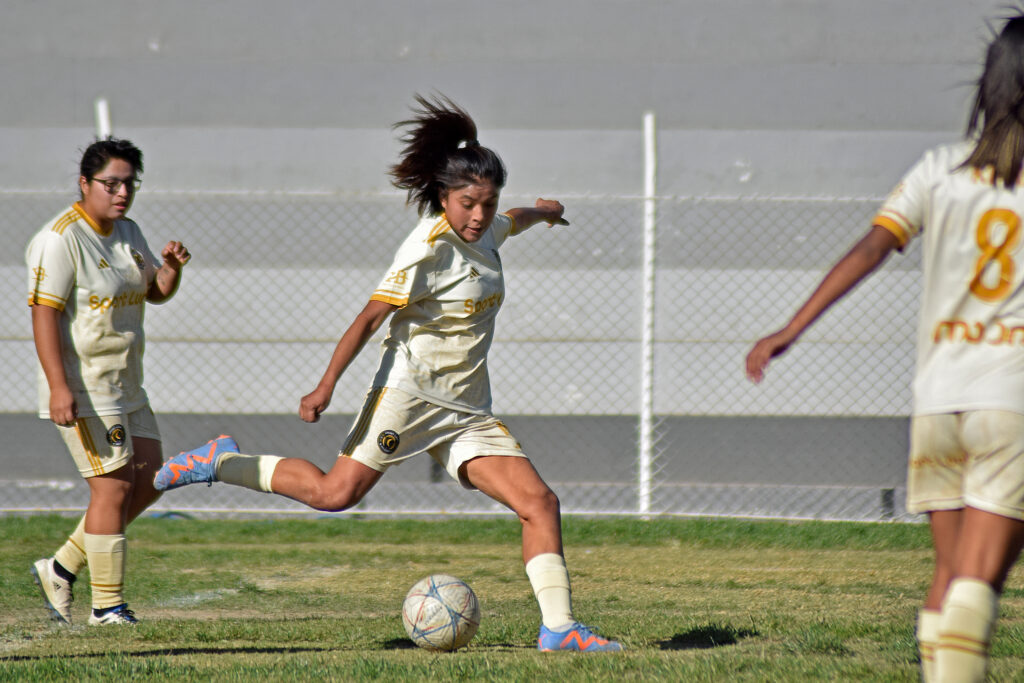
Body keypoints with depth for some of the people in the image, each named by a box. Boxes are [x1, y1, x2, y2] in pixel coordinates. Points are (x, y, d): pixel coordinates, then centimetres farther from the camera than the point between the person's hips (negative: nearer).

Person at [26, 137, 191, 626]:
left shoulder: (128, 233, 11)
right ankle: (107, 606, -4)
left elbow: (156, 292, 20)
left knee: (148, 482, 9)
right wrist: (59, 387, -27)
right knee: (113, 486, -10)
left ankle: (62, 569, 17)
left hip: (125, 385, 9)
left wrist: (171, 268, -4)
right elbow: (43, 314, -20)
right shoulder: (60, 239, -15)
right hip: (82, 389, -9)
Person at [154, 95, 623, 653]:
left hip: (467, 412, 7)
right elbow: (370, 317, -16)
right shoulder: (429, 247, -14)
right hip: (410, 391, -7)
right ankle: (221, 462, 7)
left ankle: (557, 627, -9)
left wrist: (541, 212, 59)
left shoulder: (485, 231, 10)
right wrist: (327, 386, -21)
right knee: (335, 492, -12)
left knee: (539, 502, -7)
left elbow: (509, 223, 37)